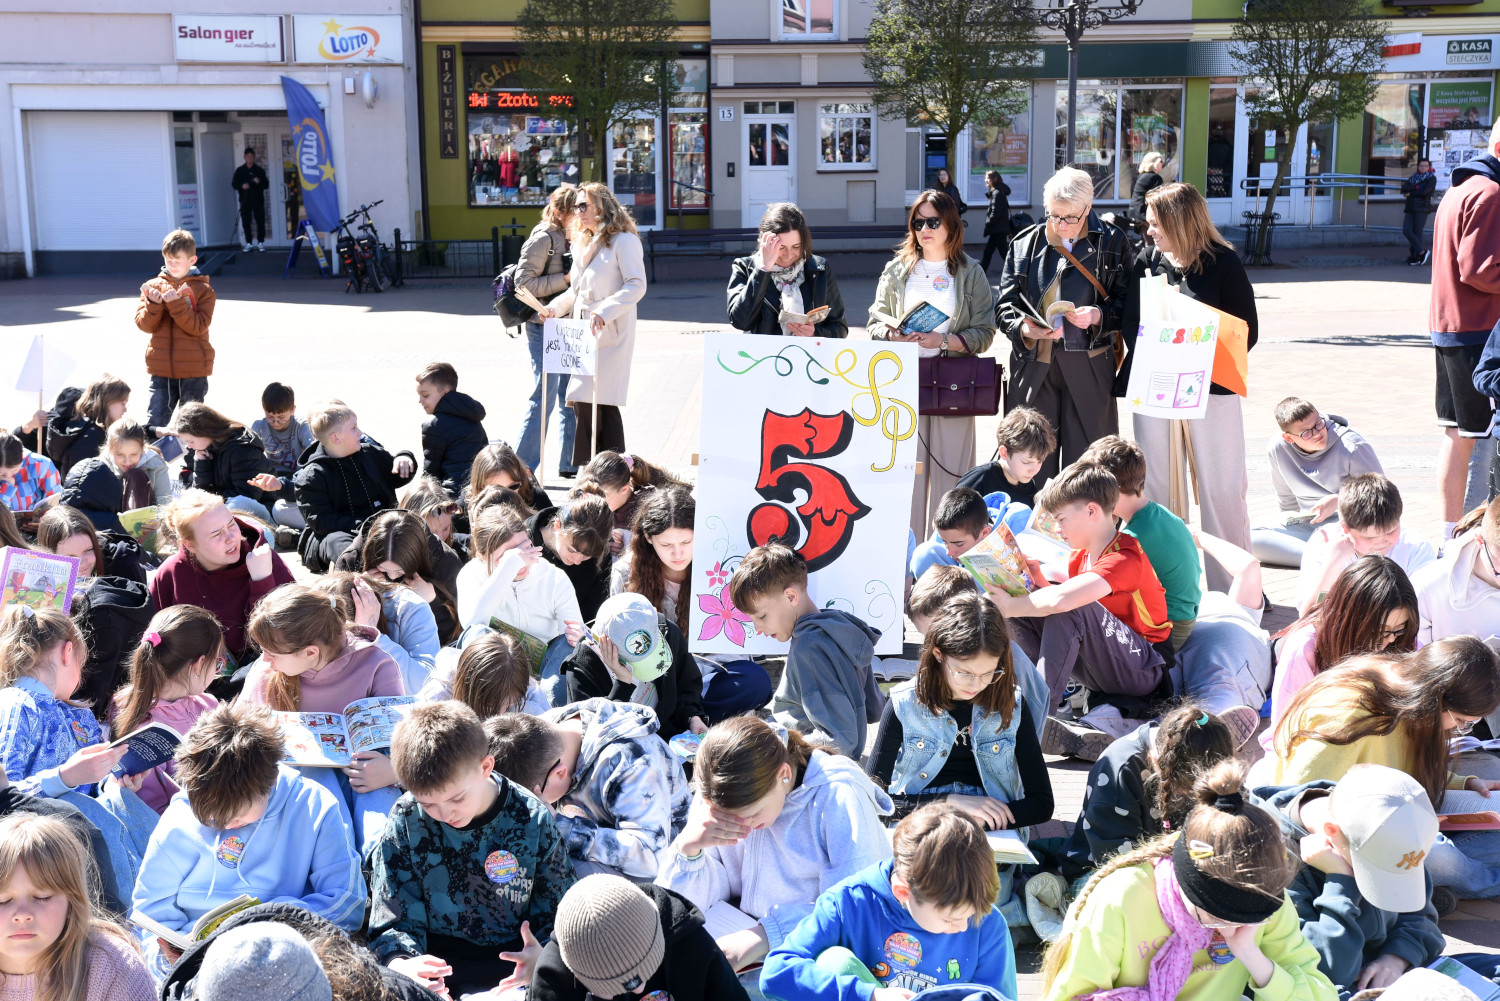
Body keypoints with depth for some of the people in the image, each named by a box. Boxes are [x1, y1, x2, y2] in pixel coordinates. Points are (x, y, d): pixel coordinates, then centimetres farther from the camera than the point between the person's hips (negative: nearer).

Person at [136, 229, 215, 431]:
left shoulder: (203, 290, -1)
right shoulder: (153, 286, 6)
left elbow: (198, 326, -13)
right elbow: (144, 324, 0)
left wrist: (175, 303, -23)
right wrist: (154, 304, -18)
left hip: (193, 370, -2)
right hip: (161, 369, 2)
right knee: (155, 421, 0)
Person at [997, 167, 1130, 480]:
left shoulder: (1111, 243, 4)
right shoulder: (1025, 243, 9)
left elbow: (1127, 301, 4)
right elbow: (1005, 302, 8)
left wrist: (1100, 316, -16)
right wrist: (1022, 327, -13)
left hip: (1089, 364, -2)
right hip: (1033, 362, 2)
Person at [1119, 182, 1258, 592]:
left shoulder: (1224, 262, -5)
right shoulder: (1146, 261, 7)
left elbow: (1248, 331, -3)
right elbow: (1130, 323, 10)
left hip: (1210, 389, -4)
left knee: (1222, 488, 0)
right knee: (1155, 486, 9)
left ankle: (1233, 585, 12)